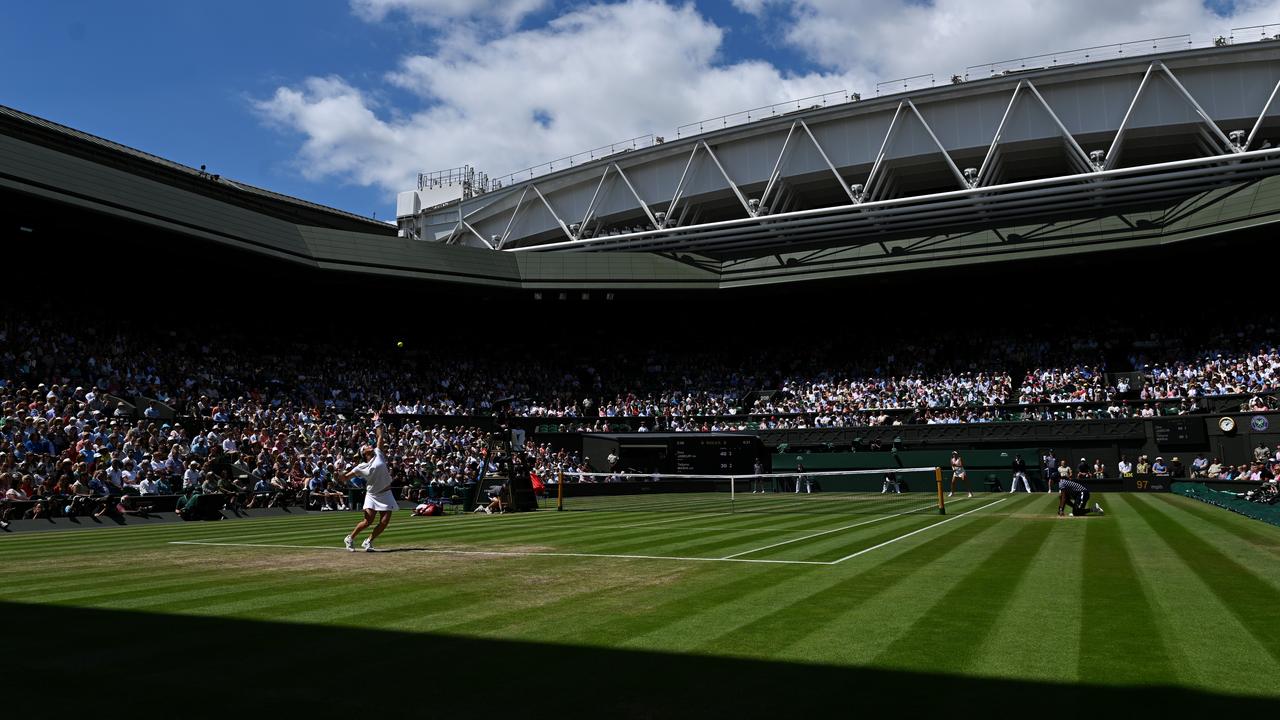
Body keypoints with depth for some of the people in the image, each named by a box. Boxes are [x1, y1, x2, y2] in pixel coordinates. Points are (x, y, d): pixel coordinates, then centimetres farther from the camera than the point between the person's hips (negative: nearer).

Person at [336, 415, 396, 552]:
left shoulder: (378, 454, 3)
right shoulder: (361, 467, 1)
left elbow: (380, 437, 9)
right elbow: (345, 477, 4)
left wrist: (378, 423, 14)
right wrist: (339, 474, -17)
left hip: (386, 494, 2)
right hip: (372, 495, -2)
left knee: (384, 522, -5)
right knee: (368, 521, -9)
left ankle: (368, 542, 13)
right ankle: (350, 539, 14)